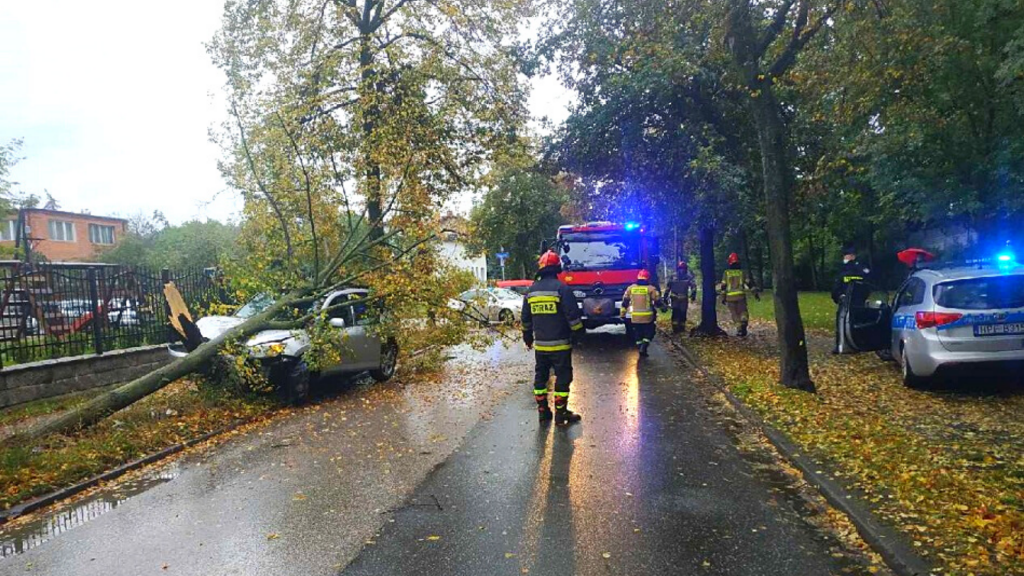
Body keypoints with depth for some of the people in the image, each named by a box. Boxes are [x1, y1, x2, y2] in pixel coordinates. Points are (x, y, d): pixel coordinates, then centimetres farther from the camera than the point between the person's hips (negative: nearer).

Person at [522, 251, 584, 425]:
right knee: (563, 377, 3)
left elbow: (526, 319, 13)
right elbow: (573, 316, -14)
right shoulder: (561, 288, -12)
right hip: (560, 344, -5)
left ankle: (543, 411, 20)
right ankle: (561, 414, 4)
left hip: (540, 345, 5)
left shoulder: (531, 291, 6)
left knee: (540, 376, 15)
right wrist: (578, 334, -2)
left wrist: (527, 337, 25)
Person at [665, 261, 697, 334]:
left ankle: (682, 328, 21)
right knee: (675, 312, -12)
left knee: (682, 313, 4)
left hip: (684, 299, 0)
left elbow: (693, 286, -4)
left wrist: (693, 296, -17)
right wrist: (665, 296, 9)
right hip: (675, 298, 0)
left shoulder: (688, 277, -2)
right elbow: (668, 287, 9)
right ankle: (675, 328, -8)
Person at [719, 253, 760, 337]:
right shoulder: (742, 272, 6)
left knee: (735, 314, 10)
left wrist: (723, 297, 7)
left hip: (730, 297, 0)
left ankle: (740, 329, 4)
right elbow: (749, 283, 4)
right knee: (743, 312, 3)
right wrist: (756, 292, 9)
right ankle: (743, 325, -23)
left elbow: (723, 286, 2)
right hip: (741, 295, 0)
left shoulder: (726, 273, 4)